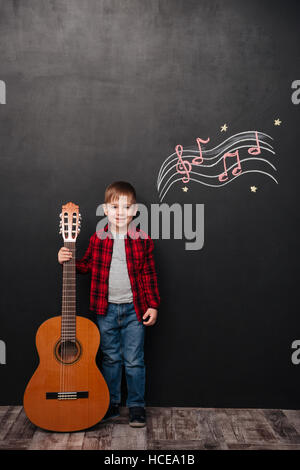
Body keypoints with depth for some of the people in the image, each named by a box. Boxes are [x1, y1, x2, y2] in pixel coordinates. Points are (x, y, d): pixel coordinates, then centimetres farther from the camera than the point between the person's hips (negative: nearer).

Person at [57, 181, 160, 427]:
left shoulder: (143, 240, -5)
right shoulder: (98, 239, 0)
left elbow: (149, 275, -2)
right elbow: (88, 266, 12)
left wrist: (153, 305, -4)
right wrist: (69, 260, -5)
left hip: (135, 309, -2)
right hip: (107, 309, 2)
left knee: (134, 360, 5)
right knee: (110, 358, 15)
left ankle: (137, 406, 21)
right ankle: (111, 404, 30)